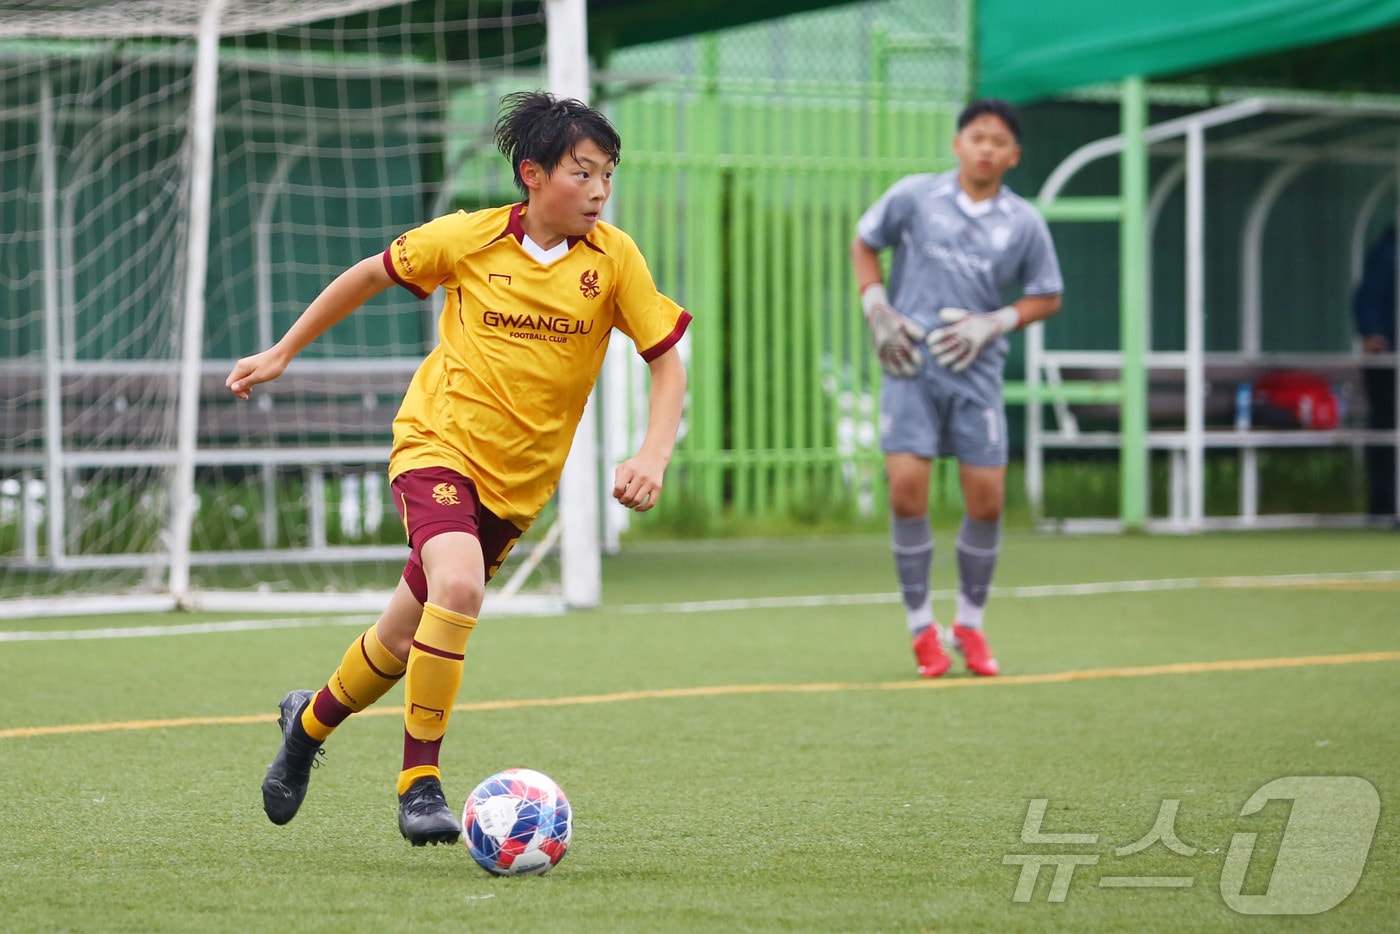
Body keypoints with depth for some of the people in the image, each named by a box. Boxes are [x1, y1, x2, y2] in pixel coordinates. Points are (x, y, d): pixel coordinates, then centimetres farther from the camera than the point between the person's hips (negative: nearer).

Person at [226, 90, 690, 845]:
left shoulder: (614, 259, -6)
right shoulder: (469, 239, -8)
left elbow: (667, 359, -1)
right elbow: (370, 275, 7)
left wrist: (653, 455, -17)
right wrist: (281, 353, 13)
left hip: (519, 481, 3)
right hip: (437, 441, -3)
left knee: (408, 631, 10)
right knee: (458, 585, -30)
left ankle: (311, 721, 41)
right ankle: (420, 785, -18)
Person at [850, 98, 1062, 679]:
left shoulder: (1024, 224, 2)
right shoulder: (913, 197, 0)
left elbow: (1047, 297, 11)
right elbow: (864, 243, 15)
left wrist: (991, 323, -5)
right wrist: (877, 309, 2)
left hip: (976, 371, 1)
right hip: (911, 366, -1)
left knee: (986, 501, -1)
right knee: (907, 491, -12)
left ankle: (970, 625, 20)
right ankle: (921, 627, 3)